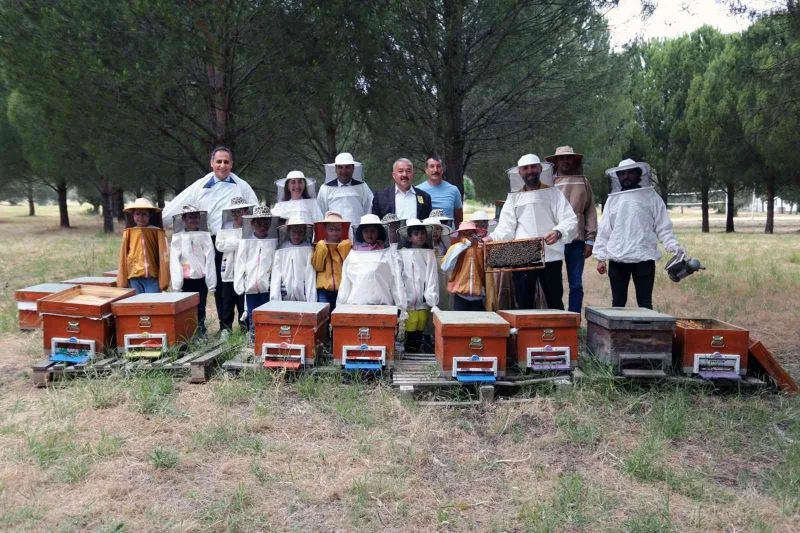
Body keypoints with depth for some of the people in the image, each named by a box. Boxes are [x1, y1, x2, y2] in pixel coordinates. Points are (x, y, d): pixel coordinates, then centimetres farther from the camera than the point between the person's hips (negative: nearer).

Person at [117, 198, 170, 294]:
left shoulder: (157, 232, 0)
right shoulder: (129, 232, 6)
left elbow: (163, 255, 0)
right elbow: (123, 255, 9)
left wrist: (164, 279, -3)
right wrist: (122, 281, 7)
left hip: (153, 276, -2)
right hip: (134, 276, 2)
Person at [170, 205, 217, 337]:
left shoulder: (205, 236, 3)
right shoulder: (178, 237, 2)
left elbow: (210, 259, 0)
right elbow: (174, 261, 0)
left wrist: (211, 282, -5)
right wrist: (176, 283, -7)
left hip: (201, 278, 0)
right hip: (185, 280, 0)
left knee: (200, 308, 6)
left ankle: (201, 334, 15)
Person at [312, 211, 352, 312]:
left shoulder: (347, 245, 4)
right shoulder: (320, 245, 6)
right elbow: (317, 266, -3)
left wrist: (342, 248, -8)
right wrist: (322, 248, -11)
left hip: (342, 289, 0)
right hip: (324, 289, 0)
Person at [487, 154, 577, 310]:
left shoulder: (554, 194, 10)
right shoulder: (514, 198, 16)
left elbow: (570, 220, -1)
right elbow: (506, 227, 8)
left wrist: (558, 232, -22)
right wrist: (492, 238, -13)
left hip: (550, 256, -2)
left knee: (555, 302, 1)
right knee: (524, 304, 5)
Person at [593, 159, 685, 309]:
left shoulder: (651, 197, 5)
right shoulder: (613, 199, 10)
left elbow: (663, 228, 2)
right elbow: (604, 231, 9)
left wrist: (675, 247, -12)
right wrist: (600, 257, 3)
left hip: (644, 258, -2)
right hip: (617, 259, 2)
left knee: (645, 303, 1)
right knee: (617, 303, 10)